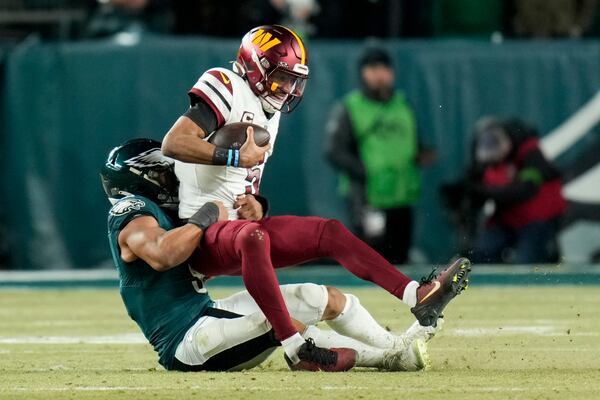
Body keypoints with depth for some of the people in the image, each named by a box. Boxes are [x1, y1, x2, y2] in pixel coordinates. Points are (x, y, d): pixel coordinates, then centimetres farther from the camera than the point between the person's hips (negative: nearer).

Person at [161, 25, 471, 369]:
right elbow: (173, 143, -23)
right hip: (204, 233, -9)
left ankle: (418, 296, -6)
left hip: (241, 223, 10)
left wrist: (256, 207, 1)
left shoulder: (270, 114, 19)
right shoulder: (228, 90, -9)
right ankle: (295, 347, -46)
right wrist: (235, 156, -23)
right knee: (253, 237, -40)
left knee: (329, 232, -1)